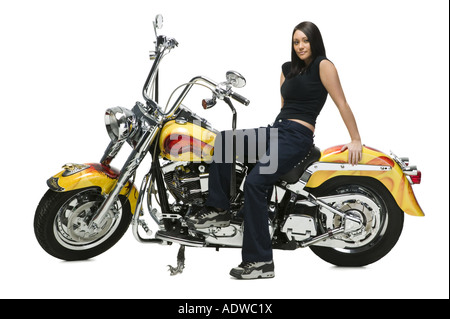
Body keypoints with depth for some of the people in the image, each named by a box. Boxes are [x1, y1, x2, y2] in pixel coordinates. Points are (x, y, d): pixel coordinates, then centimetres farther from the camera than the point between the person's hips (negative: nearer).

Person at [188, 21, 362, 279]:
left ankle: (261, 262, -21)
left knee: (255, 184, -24)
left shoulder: (323, 65, -2)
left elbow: (342, 103, -5)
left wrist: (356, 140, -7)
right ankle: (219, 209, -6)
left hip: (298, 135, -8)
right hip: (275, 130, 8)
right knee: (224, 140, -9)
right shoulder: (288, 68, 21)